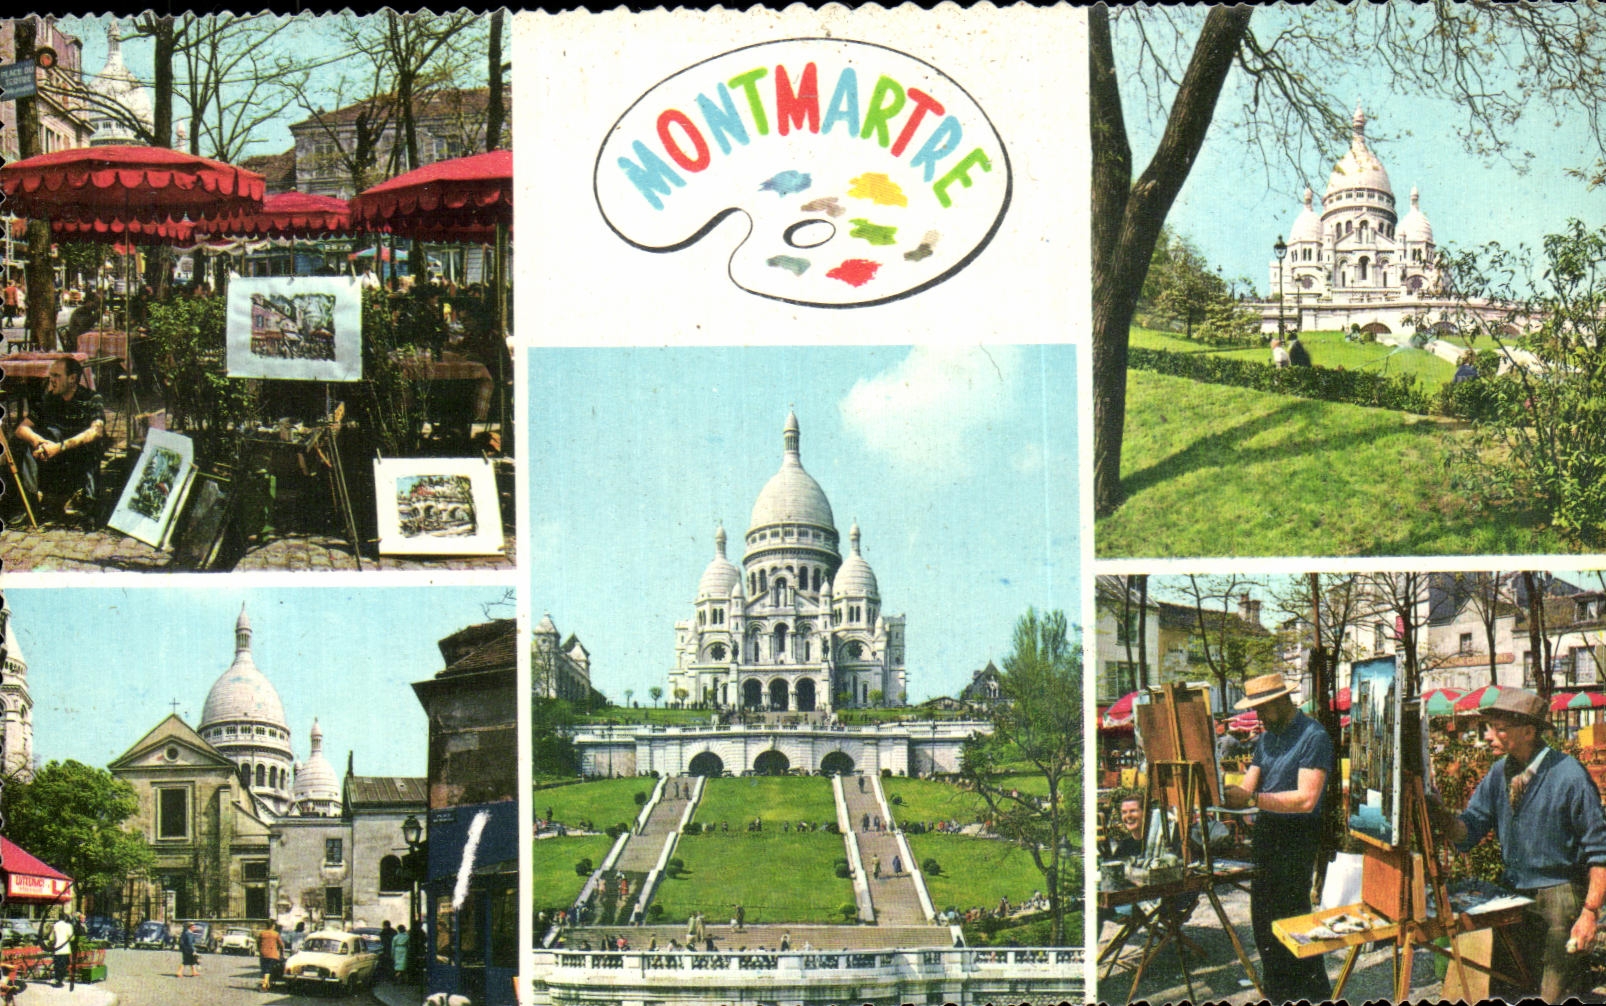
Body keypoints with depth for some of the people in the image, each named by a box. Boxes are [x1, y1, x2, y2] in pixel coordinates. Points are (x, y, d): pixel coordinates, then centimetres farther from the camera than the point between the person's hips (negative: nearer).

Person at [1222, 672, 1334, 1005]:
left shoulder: (1314, 737, -11)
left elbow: (1306, 800, -20)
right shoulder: (1267, 738, 15)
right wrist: (1226, 795, -9)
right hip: (1265, 836, 8)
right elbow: (1248, 789, 12)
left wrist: (1253, 799, -26)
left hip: (1297, 837, -8)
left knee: (1294, 919, -7)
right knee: (1264, 920, 10)